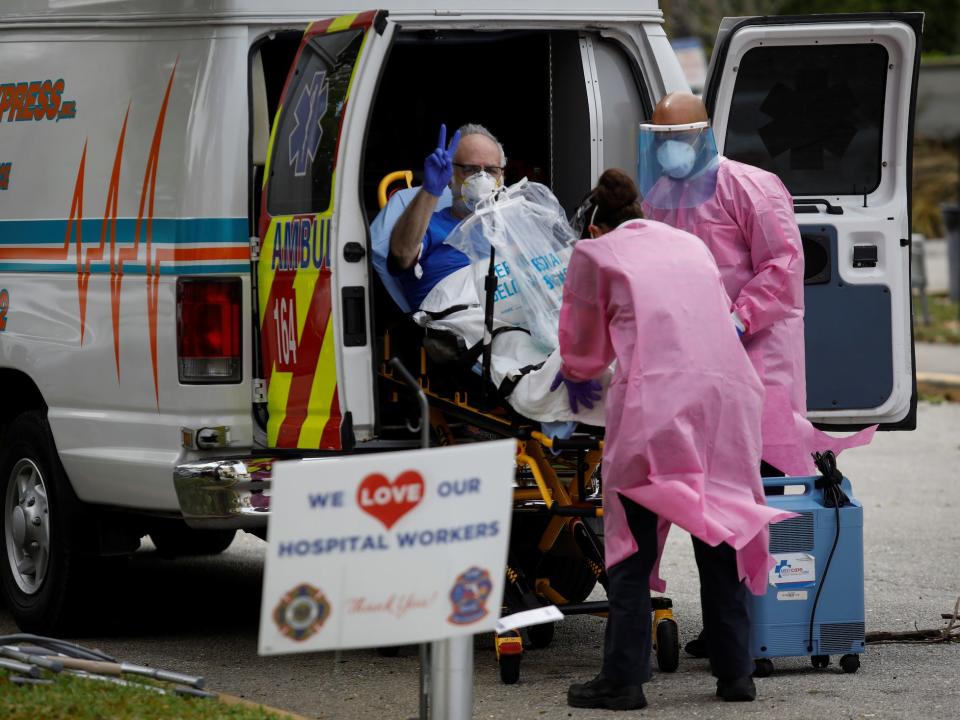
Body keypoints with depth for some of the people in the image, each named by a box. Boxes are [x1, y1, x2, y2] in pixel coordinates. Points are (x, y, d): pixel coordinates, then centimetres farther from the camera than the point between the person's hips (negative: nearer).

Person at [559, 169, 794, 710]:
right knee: (721, 534, 13)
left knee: (633, 540, 3)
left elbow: (583, 349, 24)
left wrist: (577, 376, 49)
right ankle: (735, 672, 15)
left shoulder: (594, 254, 15)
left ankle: (624, 680, 1)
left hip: (656, 396, -4)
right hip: (729, 387, 4)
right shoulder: (691, 245, 27)